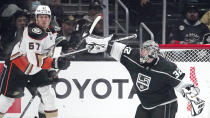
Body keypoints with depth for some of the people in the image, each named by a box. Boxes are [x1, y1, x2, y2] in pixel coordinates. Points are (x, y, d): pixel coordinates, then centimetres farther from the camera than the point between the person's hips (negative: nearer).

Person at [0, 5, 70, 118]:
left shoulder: (51, 32, -1)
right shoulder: (33, 31, -29)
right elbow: (33, 58, -39)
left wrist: (52, 70, 13)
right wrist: (54, 63, -46)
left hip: (37, 69, 7)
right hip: (17, 66, -7)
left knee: (47, 91, -5)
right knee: (9, 95, -3)